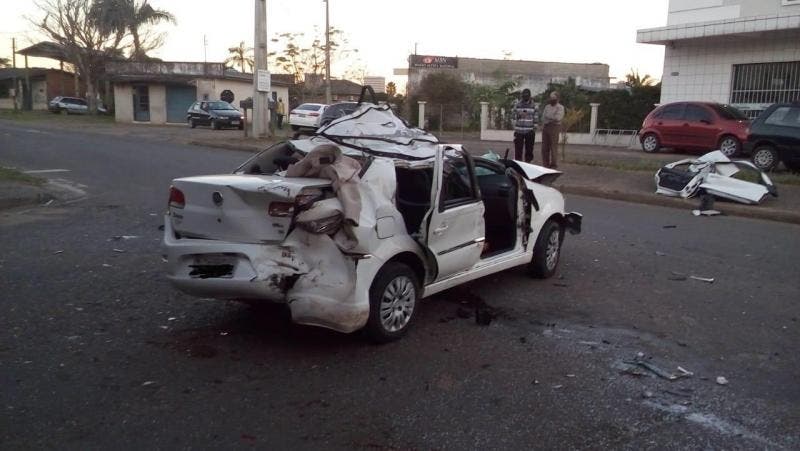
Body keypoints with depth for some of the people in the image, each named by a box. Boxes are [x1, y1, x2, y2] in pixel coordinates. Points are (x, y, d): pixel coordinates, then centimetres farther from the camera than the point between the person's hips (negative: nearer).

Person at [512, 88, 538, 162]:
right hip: (519, 131, 1)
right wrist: (515, 128, -5)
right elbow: (513, 116, 8)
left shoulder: (534, 106, 3)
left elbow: (536, 118, 2)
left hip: (529, 131, -1)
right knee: (518, 149, -1)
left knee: (529, 149, 4)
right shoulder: (517, 105, 6)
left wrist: (534, 129, -5)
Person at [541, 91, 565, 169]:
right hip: (545, 127, 6)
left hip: (554, 127, -6)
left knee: (553, 147, -6)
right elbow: (543, 117, 11)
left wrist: (548, 117, -2)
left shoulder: (560, 107, 0)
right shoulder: (547, 106, 18)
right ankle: (546, 164, 12)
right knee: (544, 147, 5)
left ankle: (553, 165, -1)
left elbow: (558, 118, -13)